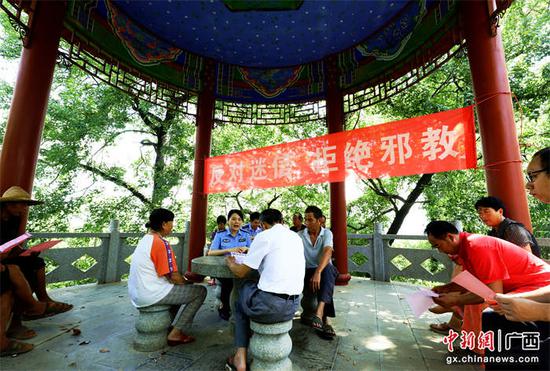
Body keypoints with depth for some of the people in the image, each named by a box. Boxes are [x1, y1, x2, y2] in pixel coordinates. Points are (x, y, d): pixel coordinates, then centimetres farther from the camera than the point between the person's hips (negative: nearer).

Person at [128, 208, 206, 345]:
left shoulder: (145, 239, 10)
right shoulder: (161, 243, -20)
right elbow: (173, 277, -18)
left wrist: (183, 278, 14)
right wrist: (188, 282, 2)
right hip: (150, 295, -10)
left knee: (179, 287, 29)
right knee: (200, 291, -3)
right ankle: (176, 333, 1)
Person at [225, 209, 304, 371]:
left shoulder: (265, 236, -8)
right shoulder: (296, 237, 11)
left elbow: (241, 272, -5)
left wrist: (231, 263, 17)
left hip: (270, 306, -6)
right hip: (293, 306, 6)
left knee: (240, 303, 27)